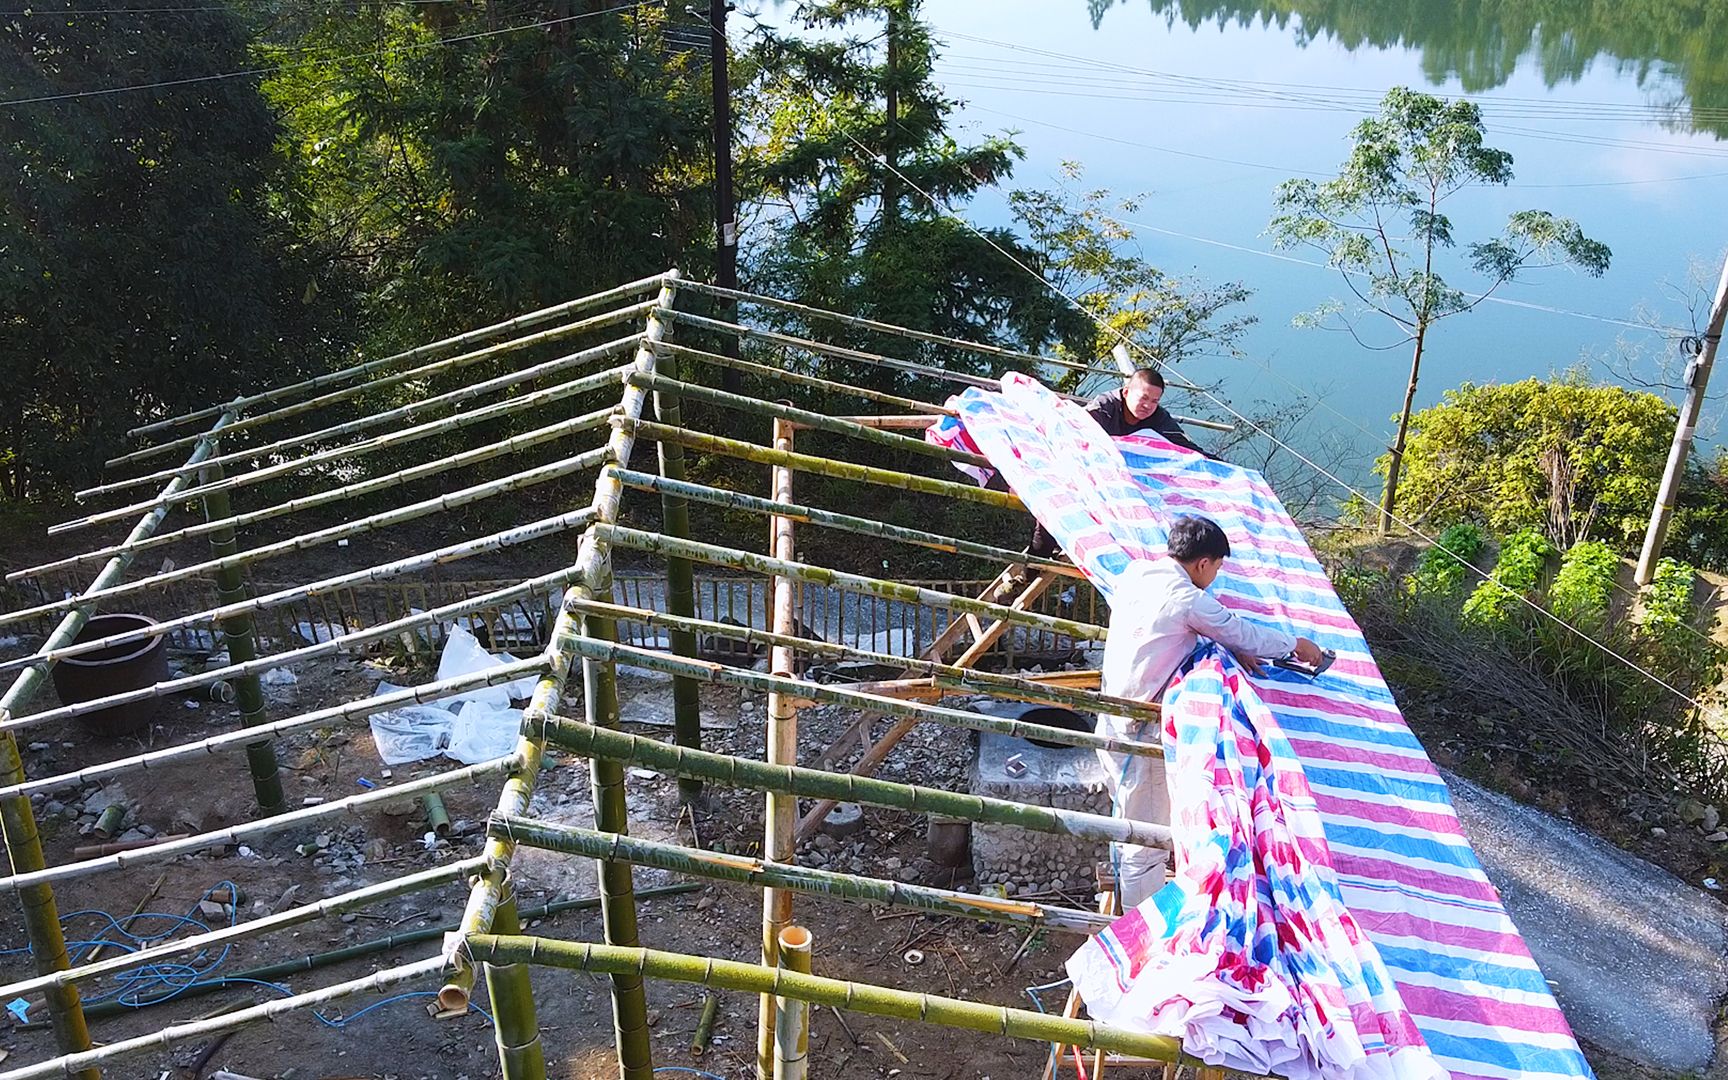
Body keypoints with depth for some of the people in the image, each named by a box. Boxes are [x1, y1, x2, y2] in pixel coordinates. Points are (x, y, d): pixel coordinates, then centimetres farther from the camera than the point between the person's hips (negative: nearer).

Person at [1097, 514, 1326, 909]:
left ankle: (1123, 911, 38)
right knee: (1148, 840, 3)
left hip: (1112, 721, 9)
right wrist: (1297, 644, 14)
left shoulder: (1135, 573, 4)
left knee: (1126, 826, 23)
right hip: (1142, 730, -9)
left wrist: (1231, 647, 4)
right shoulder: (1188, 599, -17)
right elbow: (1245, 634, -3)